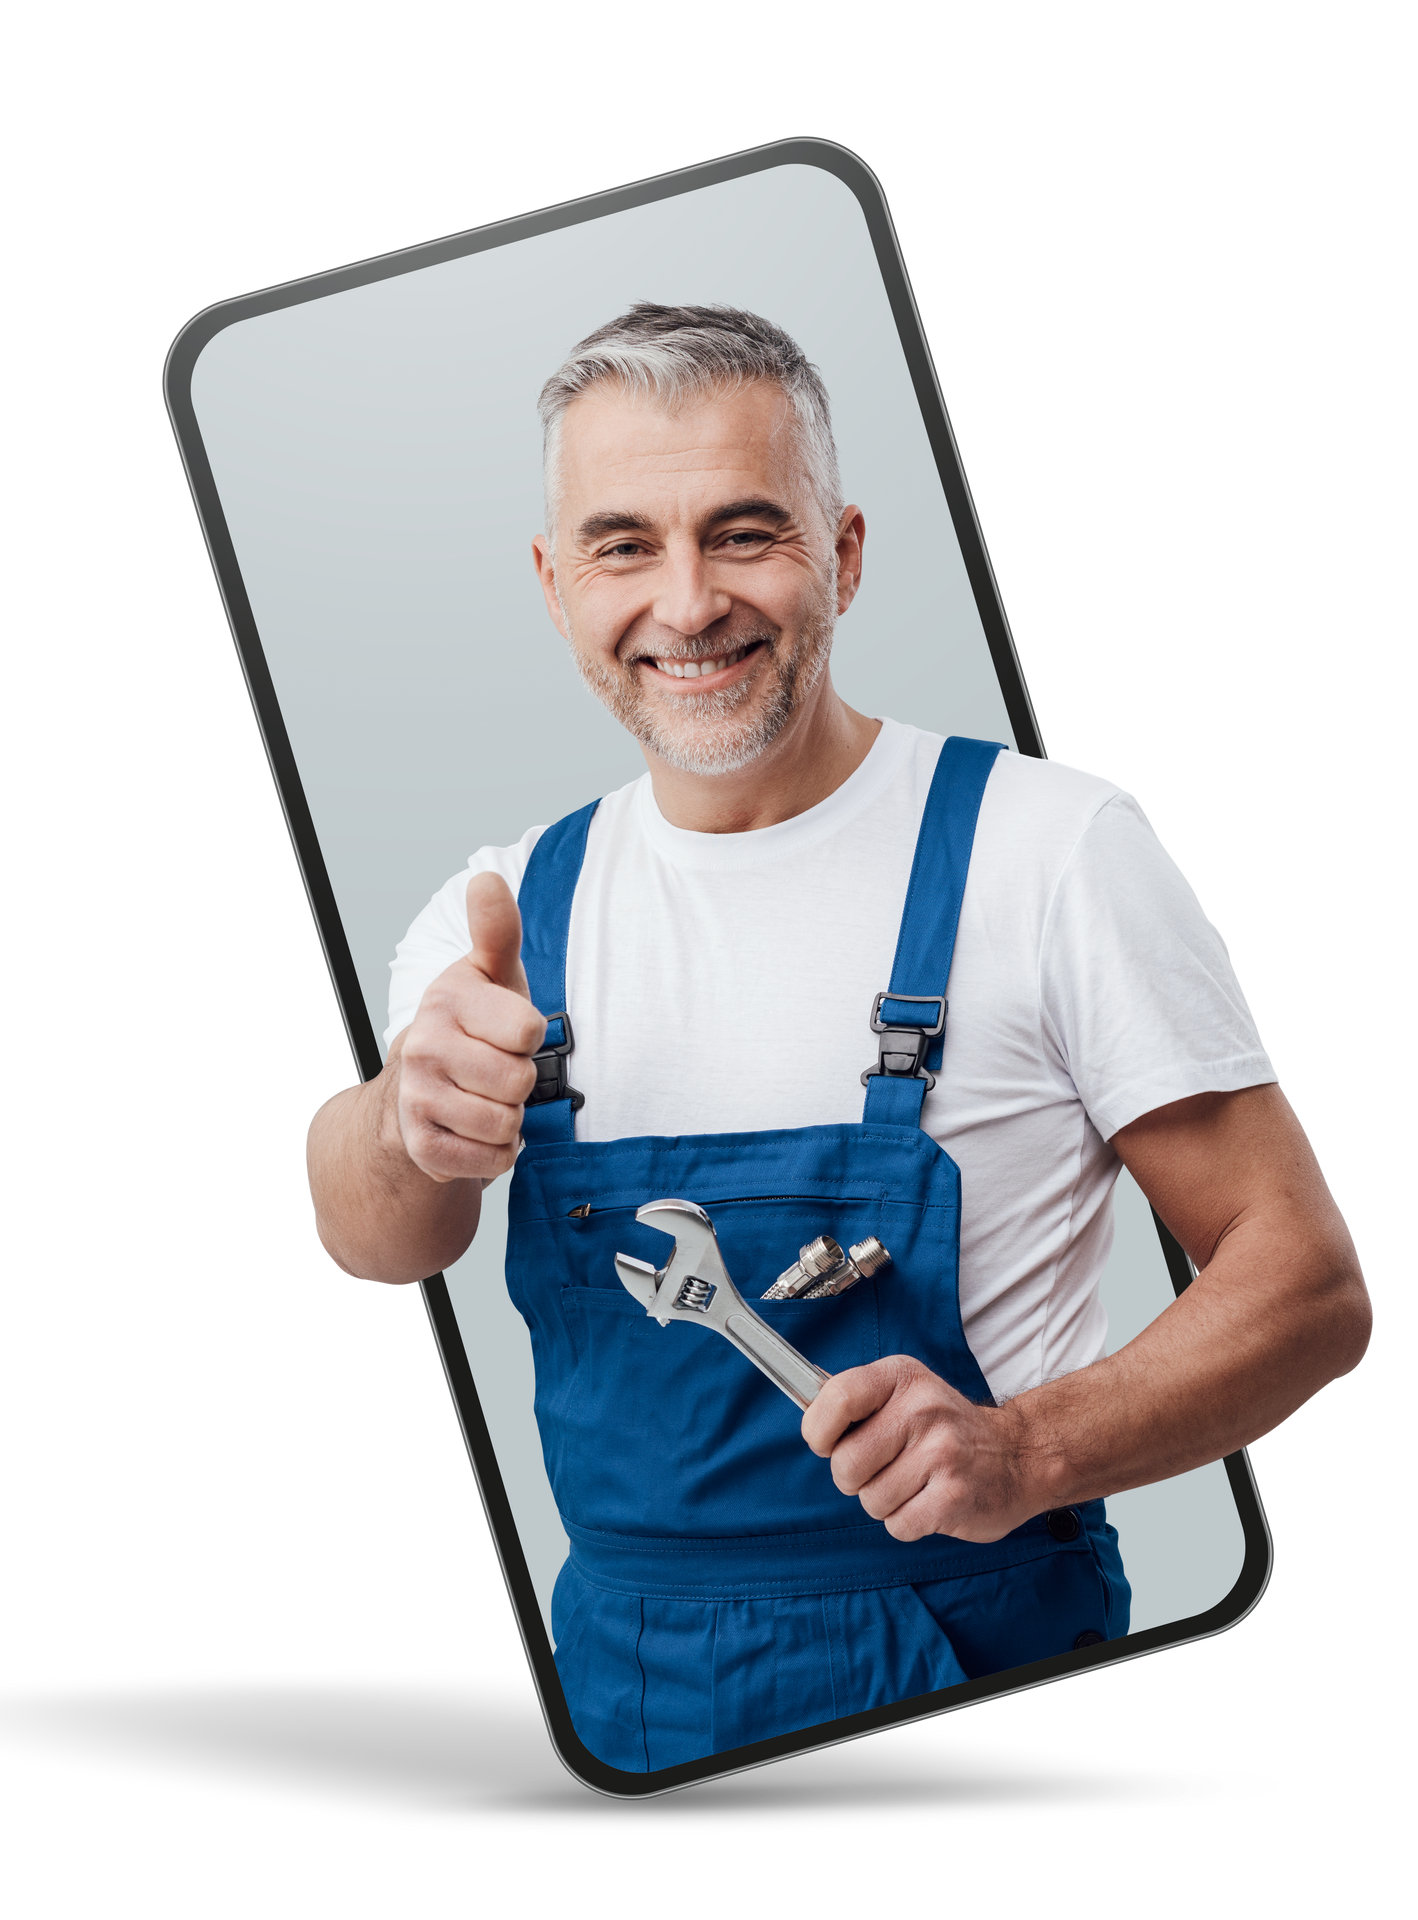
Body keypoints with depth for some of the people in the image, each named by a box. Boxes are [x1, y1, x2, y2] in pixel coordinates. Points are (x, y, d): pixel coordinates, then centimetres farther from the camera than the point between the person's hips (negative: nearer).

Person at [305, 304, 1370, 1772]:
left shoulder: (1048, 845, -10)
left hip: (973, 1675, -3)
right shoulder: (509, 909, 3)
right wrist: (414, 1124, -36)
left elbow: (1309, 1285, -10)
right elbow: (369, 1239, -13)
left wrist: (1027, 1451, -27)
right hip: (618, 1700, 4)